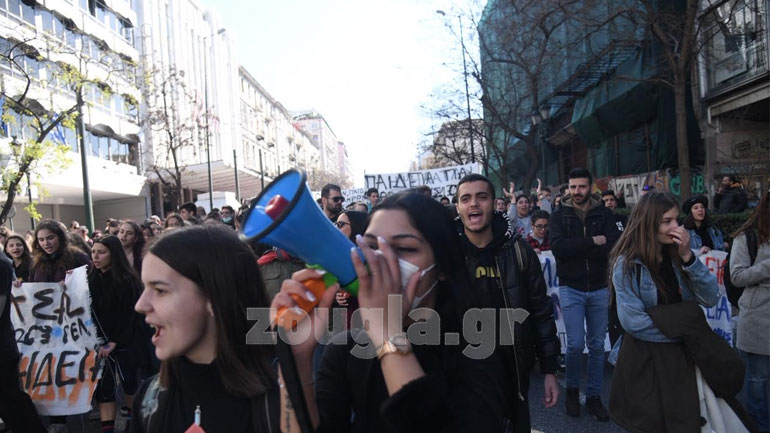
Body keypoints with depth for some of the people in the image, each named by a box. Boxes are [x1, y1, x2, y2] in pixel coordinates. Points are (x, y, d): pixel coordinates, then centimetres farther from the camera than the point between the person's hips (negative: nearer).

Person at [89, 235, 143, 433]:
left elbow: (129, 315, -12)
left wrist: (114, 342, -15)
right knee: (103, 385, 1)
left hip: (123, 340, -4)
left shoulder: (127, 280, -11)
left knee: (128, 379, 7)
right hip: (100, 340, 4)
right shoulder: (91, 278, 4)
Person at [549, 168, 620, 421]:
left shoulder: (604, 214, 2)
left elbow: (614, 246, -12)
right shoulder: (559, 215, -1)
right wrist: (593, 242, -17)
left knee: (597, 345, 9)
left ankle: (594, 396, 24)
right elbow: (558, 248, -16)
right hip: (571, 289, -2)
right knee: (575, 344, -5)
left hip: (599, 288, 2)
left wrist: (576, 248, -16)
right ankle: (572, 390, 20)